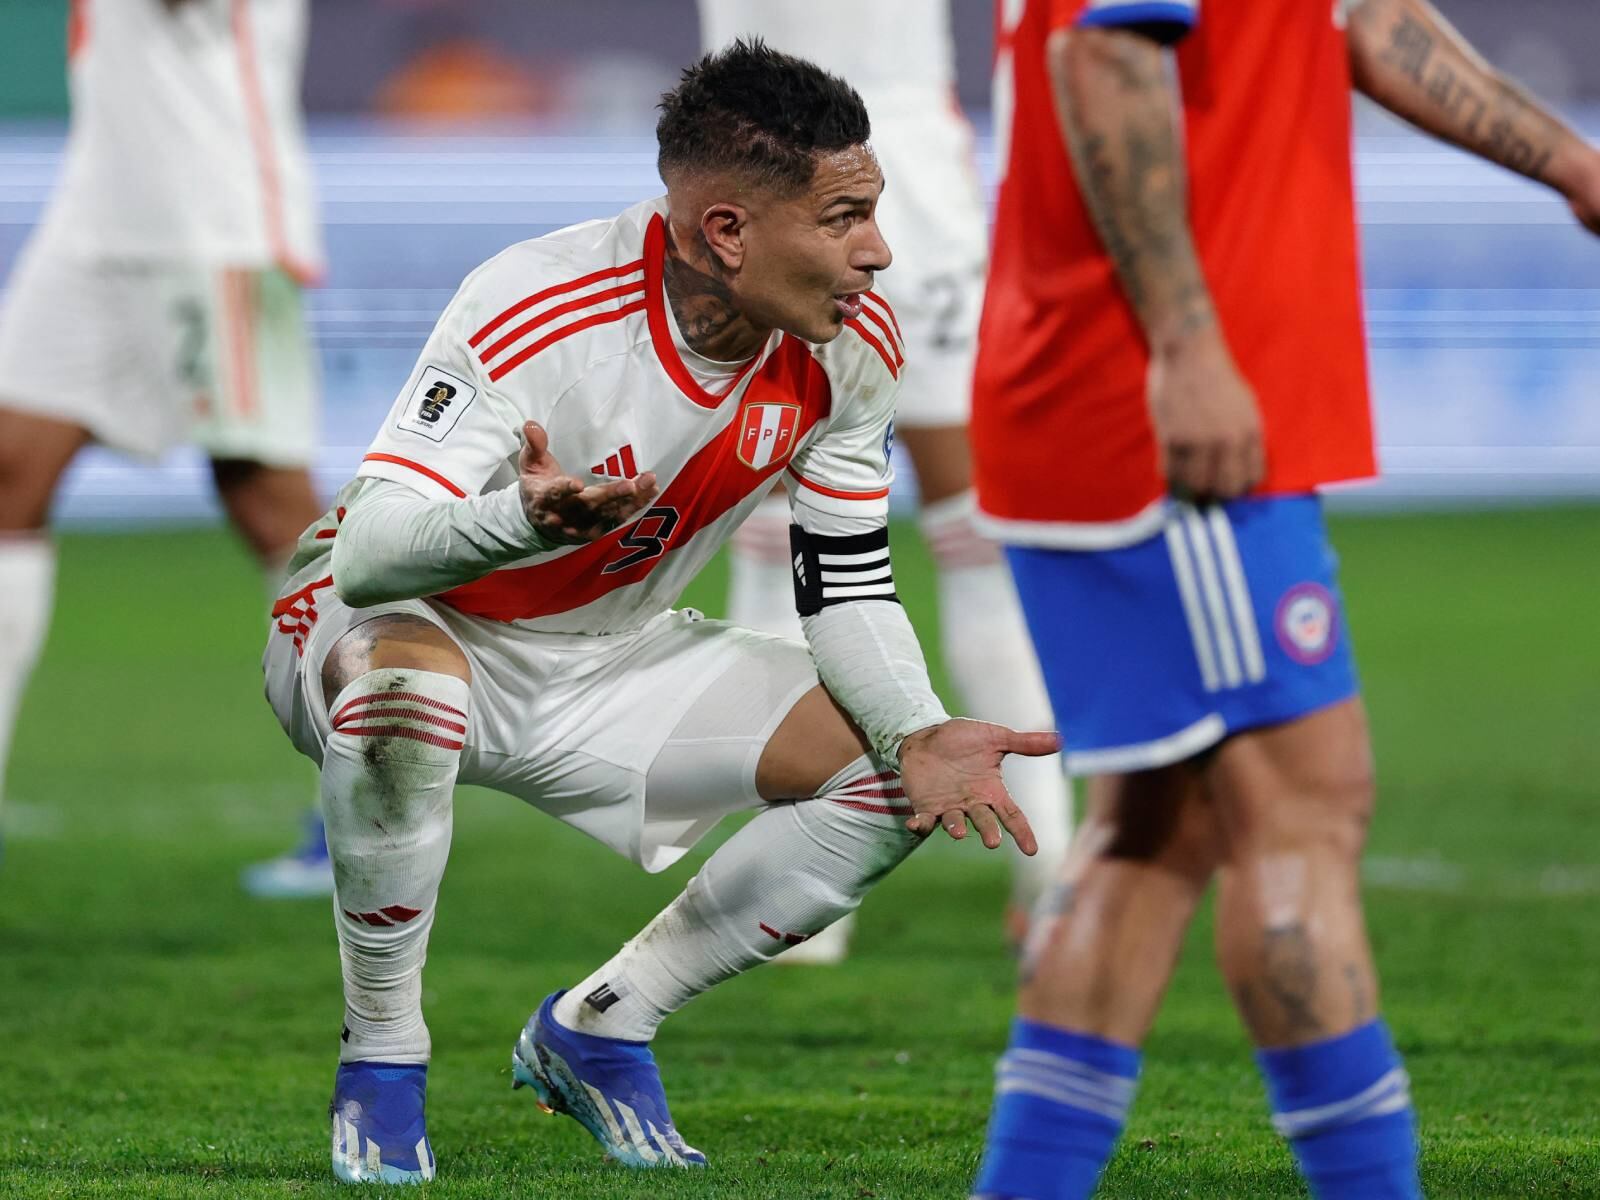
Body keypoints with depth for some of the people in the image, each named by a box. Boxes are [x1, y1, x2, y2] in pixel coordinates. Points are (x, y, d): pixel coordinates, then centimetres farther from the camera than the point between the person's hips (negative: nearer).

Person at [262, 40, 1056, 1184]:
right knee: (405, 684, -41)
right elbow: (368, 555, -36)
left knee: (895, 779, -10)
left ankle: (595, 1029, 4)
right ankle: (381, 1057, -19)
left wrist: (919, 735, -20)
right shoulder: (533, 311, -32)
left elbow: (848, 587, -2)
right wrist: (528, 518, -56)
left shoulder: (851, 346, -15)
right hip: (396, 622, -6)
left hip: (612, 662, 6)